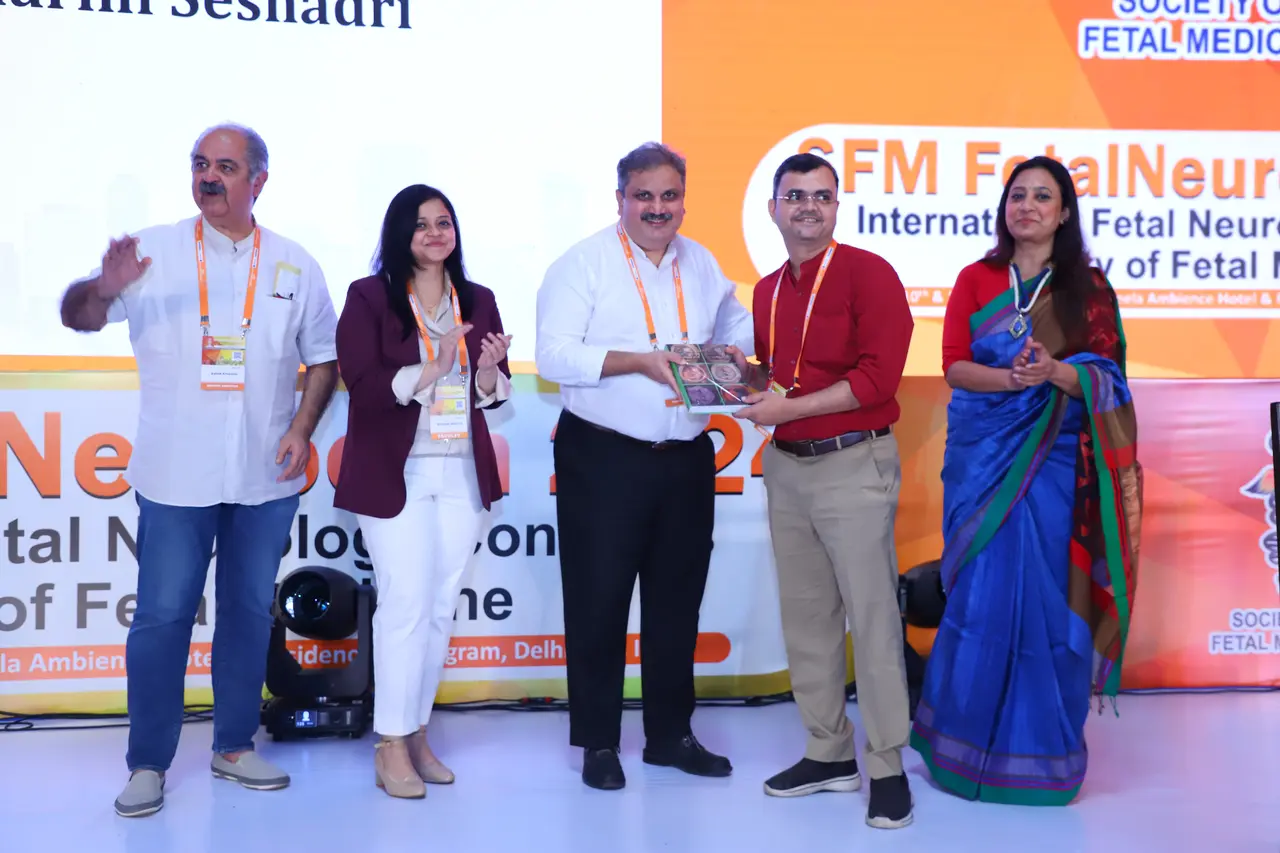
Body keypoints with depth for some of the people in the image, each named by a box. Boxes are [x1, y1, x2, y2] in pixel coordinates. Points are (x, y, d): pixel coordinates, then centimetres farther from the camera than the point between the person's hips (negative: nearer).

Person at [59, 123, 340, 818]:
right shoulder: (155, 251, 1)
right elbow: (78, 317, -6)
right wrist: (104, 288, -29)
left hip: (266, 478, 2)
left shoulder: (294, 265, 6)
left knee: (250, 611, 11)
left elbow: (322, 357, 10)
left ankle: (234, 747, 25)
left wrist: (302, 429, -4)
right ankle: (147, 764, 13)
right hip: (176, 476, -2)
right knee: (162, 615, 1)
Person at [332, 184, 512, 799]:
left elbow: (493, 395, 13)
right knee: (407, 604, -6)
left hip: (462, 474, 5)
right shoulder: (369, 297, -1)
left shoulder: (477, 300, 11)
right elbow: (363, 386, -11)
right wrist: (432, 368, -18)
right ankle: (391, 746, 5)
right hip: (395, 474, -4)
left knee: (441, 608, 8)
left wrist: (490, 372, -9)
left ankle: (417, 733, 19)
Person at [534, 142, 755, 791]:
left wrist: (729, 349, 1)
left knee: (678, 601, 13)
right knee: (599, 602, 2)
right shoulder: (584, 264, -6)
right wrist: (638, 361, -22)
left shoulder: (701, 264, 11)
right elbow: (553, 354, -15)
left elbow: (736, 323, 24)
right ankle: (597, 742, 16)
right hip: (603, 459, -5)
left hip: (688, 460, 5)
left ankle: (670, 734, 27)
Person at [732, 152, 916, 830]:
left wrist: (790, 407, -16)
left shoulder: (868, 273, -7)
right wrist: (749, 382, 1)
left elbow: (878, 376, -15)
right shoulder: (767, 290, 14)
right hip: (785, 467, 7)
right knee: (804, 615, 11)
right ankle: (828, 754, 24)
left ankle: (886, 767, 9)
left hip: (853, 465, -7)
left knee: (871, 616, -2)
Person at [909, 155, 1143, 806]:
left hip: (1054, 459, 0)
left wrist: (1055, 372, -20)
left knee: (1047, 593, -2)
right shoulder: (975, 279, 8)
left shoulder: (1088, 287, 7)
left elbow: (1107, 377, 0)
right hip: (982, 454, 0)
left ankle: (1040, 747, 11)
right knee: (983, 591, -1)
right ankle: (968, 739, 14)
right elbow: (954, 364, -1)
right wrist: (1008, 377, -21)